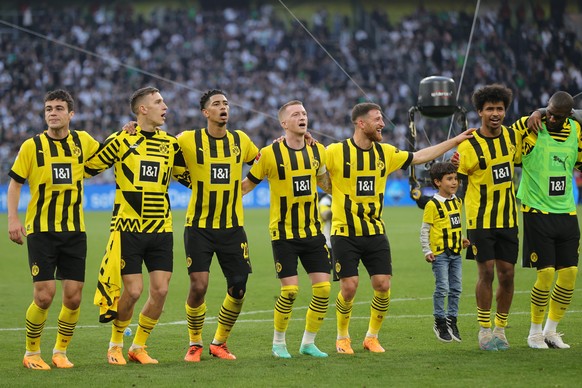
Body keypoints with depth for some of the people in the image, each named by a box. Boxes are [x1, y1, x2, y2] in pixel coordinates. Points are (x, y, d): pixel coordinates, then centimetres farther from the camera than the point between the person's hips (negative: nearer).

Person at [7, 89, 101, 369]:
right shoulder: (32, 146, -3)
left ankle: (60, 351, 18)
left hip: (74, 230, 3)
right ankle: (31, 353, 9)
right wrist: (13, 218, -11)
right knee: (44, 295, -9)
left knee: (73, 296, -1)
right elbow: (15, 183, 1)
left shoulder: (82, 141, 5)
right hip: (41, 230, -3)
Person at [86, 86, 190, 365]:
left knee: (160, 290, -3)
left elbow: (189, 177, 22)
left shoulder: (171, 143, 10)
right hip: (128, 228, -4)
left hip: (161, 228, 4)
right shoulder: (121, 140, -4)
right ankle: (115, 345, 16)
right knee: (133, 290, -7)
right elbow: (87, 168, 3)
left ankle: (139, 347, 14)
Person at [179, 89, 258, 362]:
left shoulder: (240, 140, 5)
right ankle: (195, 344, 10)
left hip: (232, 227, 3)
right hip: (199, 226, -3)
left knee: (238, 289, 0)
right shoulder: (188, 140, -5)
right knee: (199, 285, -11)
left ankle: (219, 343, 20)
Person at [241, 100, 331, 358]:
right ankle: (278, 342, 12)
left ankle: (308, 342, 14)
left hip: (312, 230, 4)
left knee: (323, 287, -3)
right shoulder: (270, 154, -9)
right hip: (283, 232, -4)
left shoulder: (317, 151, 4)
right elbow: (248, 184, 1)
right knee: (290, 290, -10)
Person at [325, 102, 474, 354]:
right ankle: (342, 337, 15)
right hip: (345, 234, -4)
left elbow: (419, 157, 18)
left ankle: (372, 337, 14)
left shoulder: (385, 152, 7)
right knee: (349, 287, -7)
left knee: (383, 286, -3)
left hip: (375, 232, 4)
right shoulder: (336, 152, -8)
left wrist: (455, 141, 19)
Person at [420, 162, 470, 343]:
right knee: (442, 288, -5)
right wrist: (427, 251, -12)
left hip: (456, 252, 6)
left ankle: (452, 320, 19)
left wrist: (462, 239, 9)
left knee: (456, 288, 8)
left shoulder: (457, 202, 11)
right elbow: (424, 230, -7)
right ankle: (440, 322, 6)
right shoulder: (433, 204, -9)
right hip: (440, 253, -6)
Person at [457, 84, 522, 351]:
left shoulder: (512, 136, 2)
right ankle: (484, 331, 5)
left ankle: (500, 329, 16)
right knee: (486, 273, -7)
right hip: (481, 220, -4)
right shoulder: (469, 146, -12)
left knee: (507, 274, 3)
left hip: (508, 219, 4)